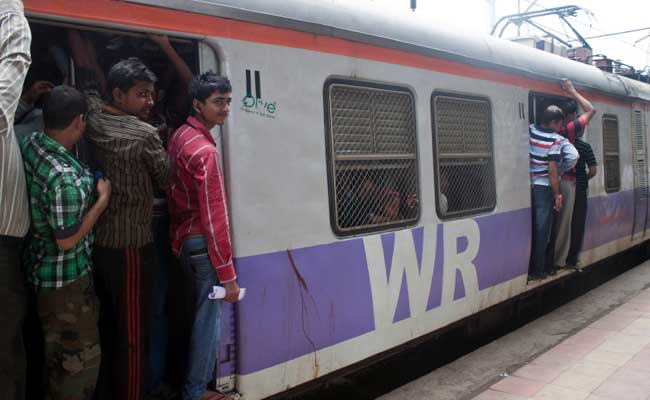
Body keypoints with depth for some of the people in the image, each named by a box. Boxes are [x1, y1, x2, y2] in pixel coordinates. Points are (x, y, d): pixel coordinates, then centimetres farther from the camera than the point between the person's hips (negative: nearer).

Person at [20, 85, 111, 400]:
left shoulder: (28, 144, -5)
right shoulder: (64, 177, -31)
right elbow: (67, 241, -25)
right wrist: (102, 200, -17)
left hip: (42, 267, 9)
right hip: (66, 278, -9)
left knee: (57, 353, 27)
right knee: (81, 358, 9)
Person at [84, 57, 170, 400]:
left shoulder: (93, 118, 3)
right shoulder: (145, 134, -15)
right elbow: (165, 181, -2)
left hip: (97, 242, 8)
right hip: (131, 246, -7)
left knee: (105, 329, 18)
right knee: (133, 336, 3)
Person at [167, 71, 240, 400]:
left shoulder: (179, 137, 8)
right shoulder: (204, 150, -20)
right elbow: (214, 217, -22)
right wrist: (228, 274, -19)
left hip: (182, 239, 9)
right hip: (201, 243, -9)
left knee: (196, 312, 20)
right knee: (208, 316, 3)